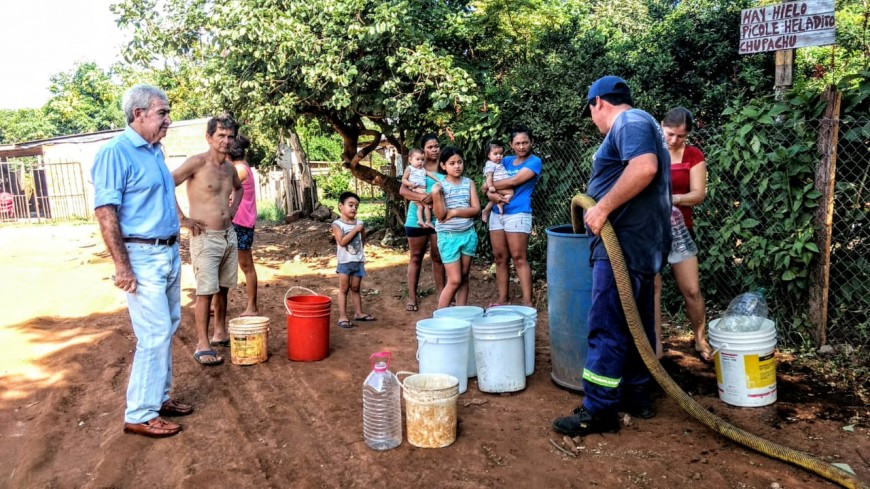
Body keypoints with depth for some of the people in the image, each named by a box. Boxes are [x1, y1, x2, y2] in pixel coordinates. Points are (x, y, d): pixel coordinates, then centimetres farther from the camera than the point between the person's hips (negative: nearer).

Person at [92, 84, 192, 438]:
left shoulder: (155, 151, 11)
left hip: (169, 253, 9)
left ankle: (159, 397, 27)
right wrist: (122, 266, -21)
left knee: (167, 330, 14)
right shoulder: (115, 152, -14)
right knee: (154, 335, -7)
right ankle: (139, 414, 6)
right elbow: (105, 211, -18)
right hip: (142, 257, -9)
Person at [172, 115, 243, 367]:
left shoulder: (230, 168, 9)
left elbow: (239, 188, 31)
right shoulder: (197, 162, -12)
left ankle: (220, 333, 29)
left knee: (223, 288, 15)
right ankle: (202, 344, 2)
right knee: (206, 291, -6)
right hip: (205, 238, -7)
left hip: (229, 235, 7)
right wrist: (183, 219, -16)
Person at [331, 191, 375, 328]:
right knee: (344, 289, 1)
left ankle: (359, 313, 24)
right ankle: (342, 317, 3)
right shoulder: (337, 224, -9)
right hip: (344, 262, -4)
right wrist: (355, 230, -18)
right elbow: (342, 241, -20)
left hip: (358, 261, 4)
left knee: (355, 288, 15)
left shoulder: (360, 223, 4)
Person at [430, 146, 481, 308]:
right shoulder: (439, 185, -6)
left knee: (464, 277, 9)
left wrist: (455, 212, -14)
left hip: (468, 234, 4)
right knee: (455, 280, -5)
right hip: (448, 236, -4)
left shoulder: (469, 183, 4)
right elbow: (440, 215, -14)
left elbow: (476, 209, -2)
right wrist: (436, 195, -27)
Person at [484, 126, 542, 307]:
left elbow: (514, 181, -14)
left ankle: (527, 302, -6)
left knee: (519, 258, -8)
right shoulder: (506, 161, 16)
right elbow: (490, 185, 11)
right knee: (500, 258, 7)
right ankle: (503, 299, 15)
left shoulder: (534, 161, -2)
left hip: (518, 214, -6)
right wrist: (490, 194, -12)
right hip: (497, 214, 6)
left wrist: (490, 186, -2)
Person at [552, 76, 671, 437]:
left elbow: (644, 167, -28)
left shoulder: (628, 122, -9)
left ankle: (598, 411, -2)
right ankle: (637, 396, 26)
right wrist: (602, 207, 33)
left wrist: (602, 208, -24)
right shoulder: (639, 124, 23)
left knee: (607, 329, -7)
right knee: (637, 324, 15)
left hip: (625, 243, -11)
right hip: (643, 243, 11)